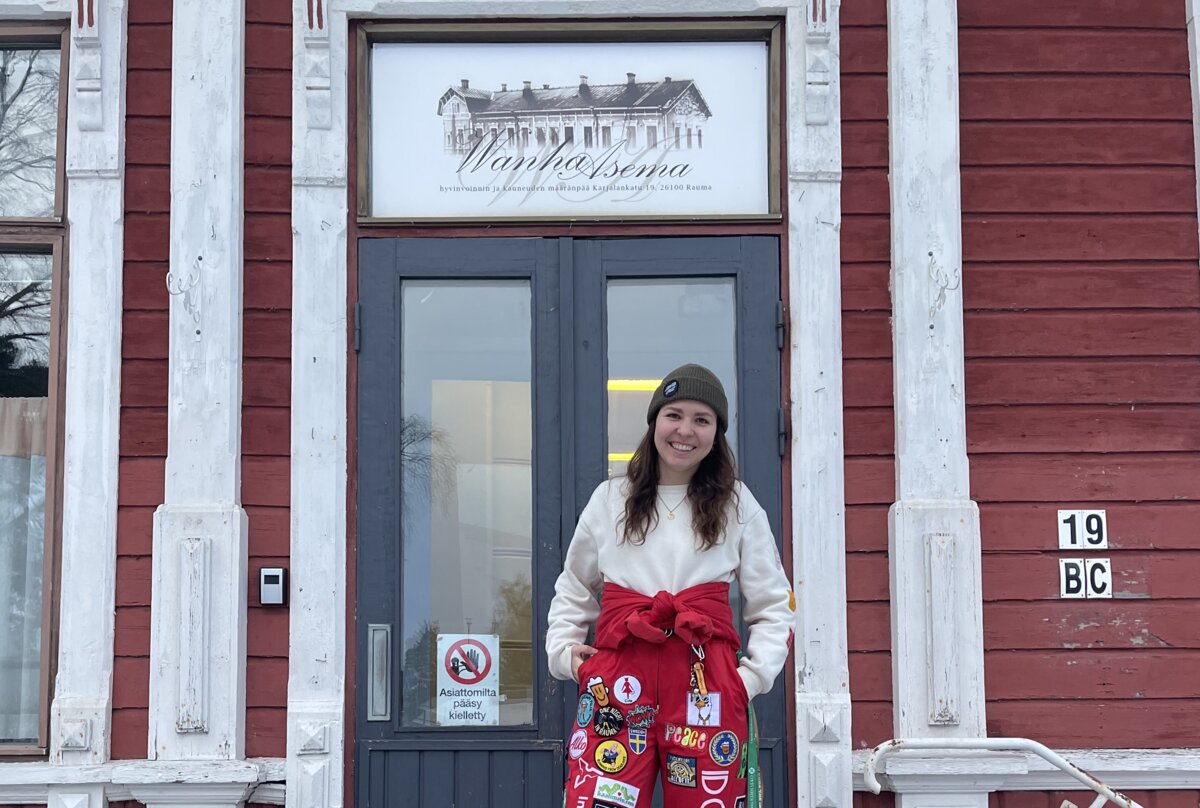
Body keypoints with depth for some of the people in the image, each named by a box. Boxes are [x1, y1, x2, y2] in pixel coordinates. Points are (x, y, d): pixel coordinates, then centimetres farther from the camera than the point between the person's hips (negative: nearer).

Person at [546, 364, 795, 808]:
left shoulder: (739, 505, 11)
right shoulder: (610, 500, 14)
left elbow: (774, 606, 12)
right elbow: (573, 590, 23)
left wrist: (753, 675, -1)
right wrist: (564, 649, 8)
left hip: (706, 680, 0)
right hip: (619, 676, 0)